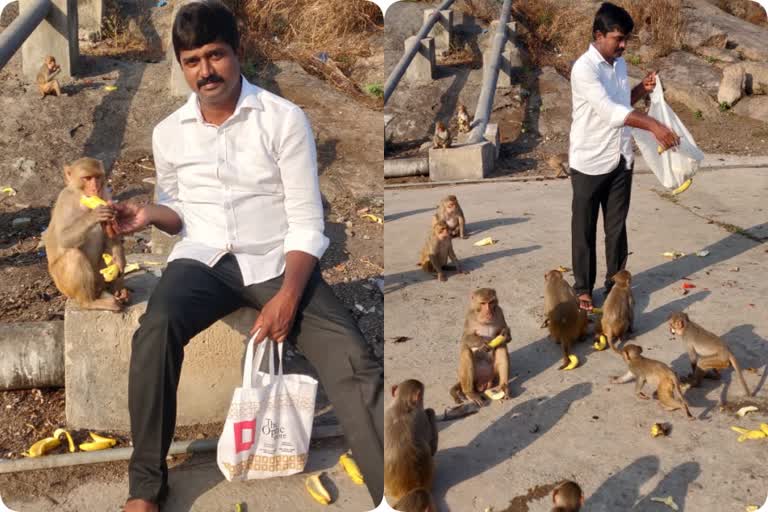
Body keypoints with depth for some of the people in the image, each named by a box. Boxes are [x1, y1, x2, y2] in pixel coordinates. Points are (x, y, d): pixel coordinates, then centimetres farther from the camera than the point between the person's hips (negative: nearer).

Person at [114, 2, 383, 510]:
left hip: (276, 260, -2)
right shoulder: (168, 132, 11)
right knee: (155, 328, -31)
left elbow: (307, 223, -6)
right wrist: (151, 215, -1)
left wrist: (288, 296, -21)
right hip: (203, 259, 2)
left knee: (353, 362, -25)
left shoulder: (285, 119, -2)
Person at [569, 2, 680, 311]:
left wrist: (642, 90, 1)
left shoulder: (619, 65, 7)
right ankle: (583, 288, 19)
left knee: (617, 226, 14)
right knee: (584, 229, 6)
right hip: (589, 163, -7)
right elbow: (609, 111, -31)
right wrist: (652, 125, -40)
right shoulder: (584, 68, -19)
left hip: (620, 160, 7)